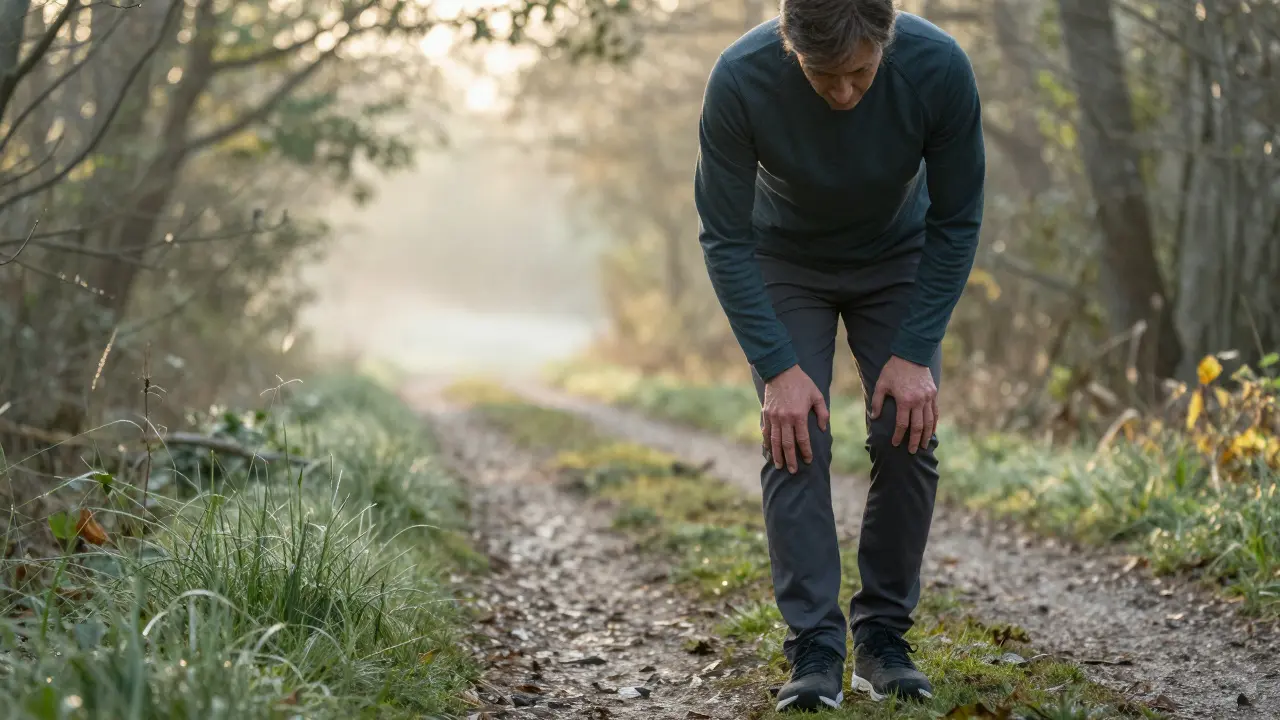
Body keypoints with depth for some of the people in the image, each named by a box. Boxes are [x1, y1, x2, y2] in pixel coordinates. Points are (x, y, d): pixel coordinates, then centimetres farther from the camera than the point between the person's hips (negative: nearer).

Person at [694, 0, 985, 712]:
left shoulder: (940, 67, -33)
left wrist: (915, 353, -22)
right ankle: (815, 649, -8)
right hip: (786, 263, -1)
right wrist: (778, 367, -28)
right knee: (796, 441, -14)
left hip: (899, 259, 1)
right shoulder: (740, 79, -35)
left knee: (909, 437, -8)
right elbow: (726, 239, -24)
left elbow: (957, 222, -19)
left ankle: (884, 636, 6)